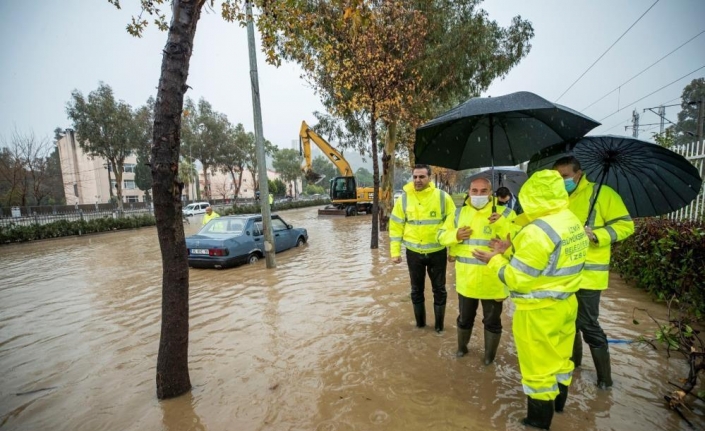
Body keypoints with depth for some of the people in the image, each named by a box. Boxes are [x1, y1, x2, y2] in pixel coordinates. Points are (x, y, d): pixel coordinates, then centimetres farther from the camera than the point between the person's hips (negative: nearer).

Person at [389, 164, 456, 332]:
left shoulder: (443, 197, -8)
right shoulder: (404, 199, -4)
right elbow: (396, 226, 0)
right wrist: (395, 251, -2)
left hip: (438, 252, -1)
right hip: (413, 253, 1)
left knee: (439, 289, 13)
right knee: (416, 290, 15)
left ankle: (439, 324, 32)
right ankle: (420, 323, 35)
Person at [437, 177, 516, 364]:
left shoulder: (504, 214, -8)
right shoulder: (459, 213, 3)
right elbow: (441, 235, 6)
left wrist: (502, 225, -31)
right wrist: (455, 235, -13)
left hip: (492, 282, -3)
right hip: (466, 280, 3)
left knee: (492, 321, 17)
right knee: (464, 318, 22)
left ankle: (489, 354, 40)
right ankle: (462, 347, 46)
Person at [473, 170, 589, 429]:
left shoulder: (538, 231, -28)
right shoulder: (574, 223, 1)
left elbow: (517, 279, -22)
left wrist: (495, 260, -7)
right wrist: (510, 251, 5)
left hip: (538, 311, -9)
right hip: (565, 304, 9)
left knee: (538, 366, 11)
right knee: (560, 356, 27)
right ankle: (558, 402, 49)